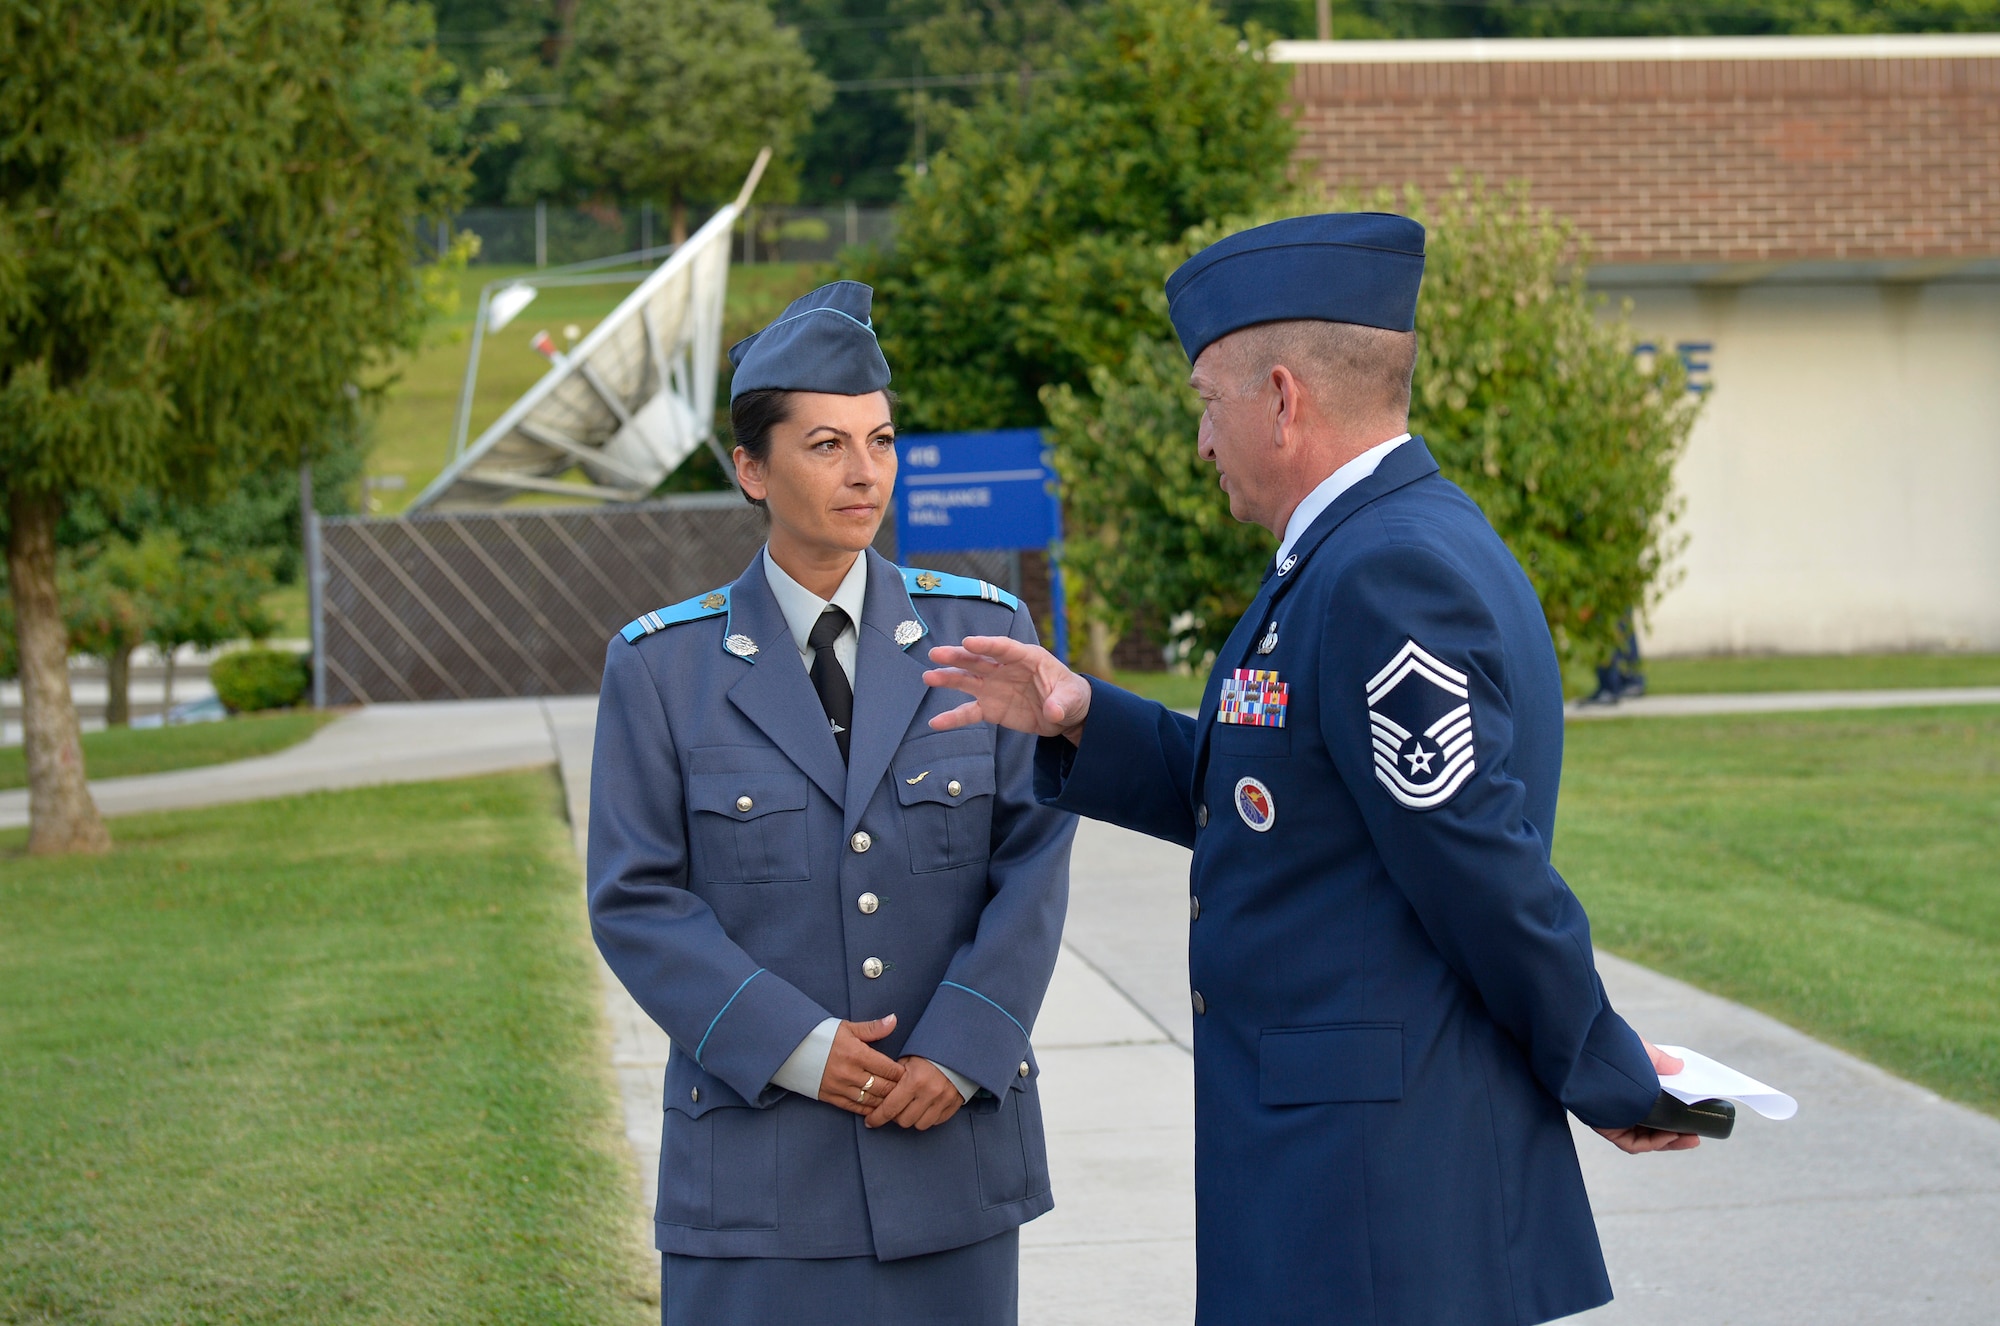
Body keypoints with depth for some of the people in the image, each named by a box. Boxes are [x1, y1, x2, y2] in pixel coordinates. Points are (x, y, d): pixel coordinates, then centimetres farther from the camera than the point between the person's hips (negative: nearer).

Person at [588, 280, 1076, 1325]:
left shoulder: (982, 633, 4)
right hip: (757, 1151, -1)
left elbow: (1033, 859, 0)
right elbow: (636, 899, -3)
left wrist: (959, 1052, -11)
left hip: (952, 1134, 1)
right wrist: (796, 1047, -13)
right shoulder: (662, 666, 1)